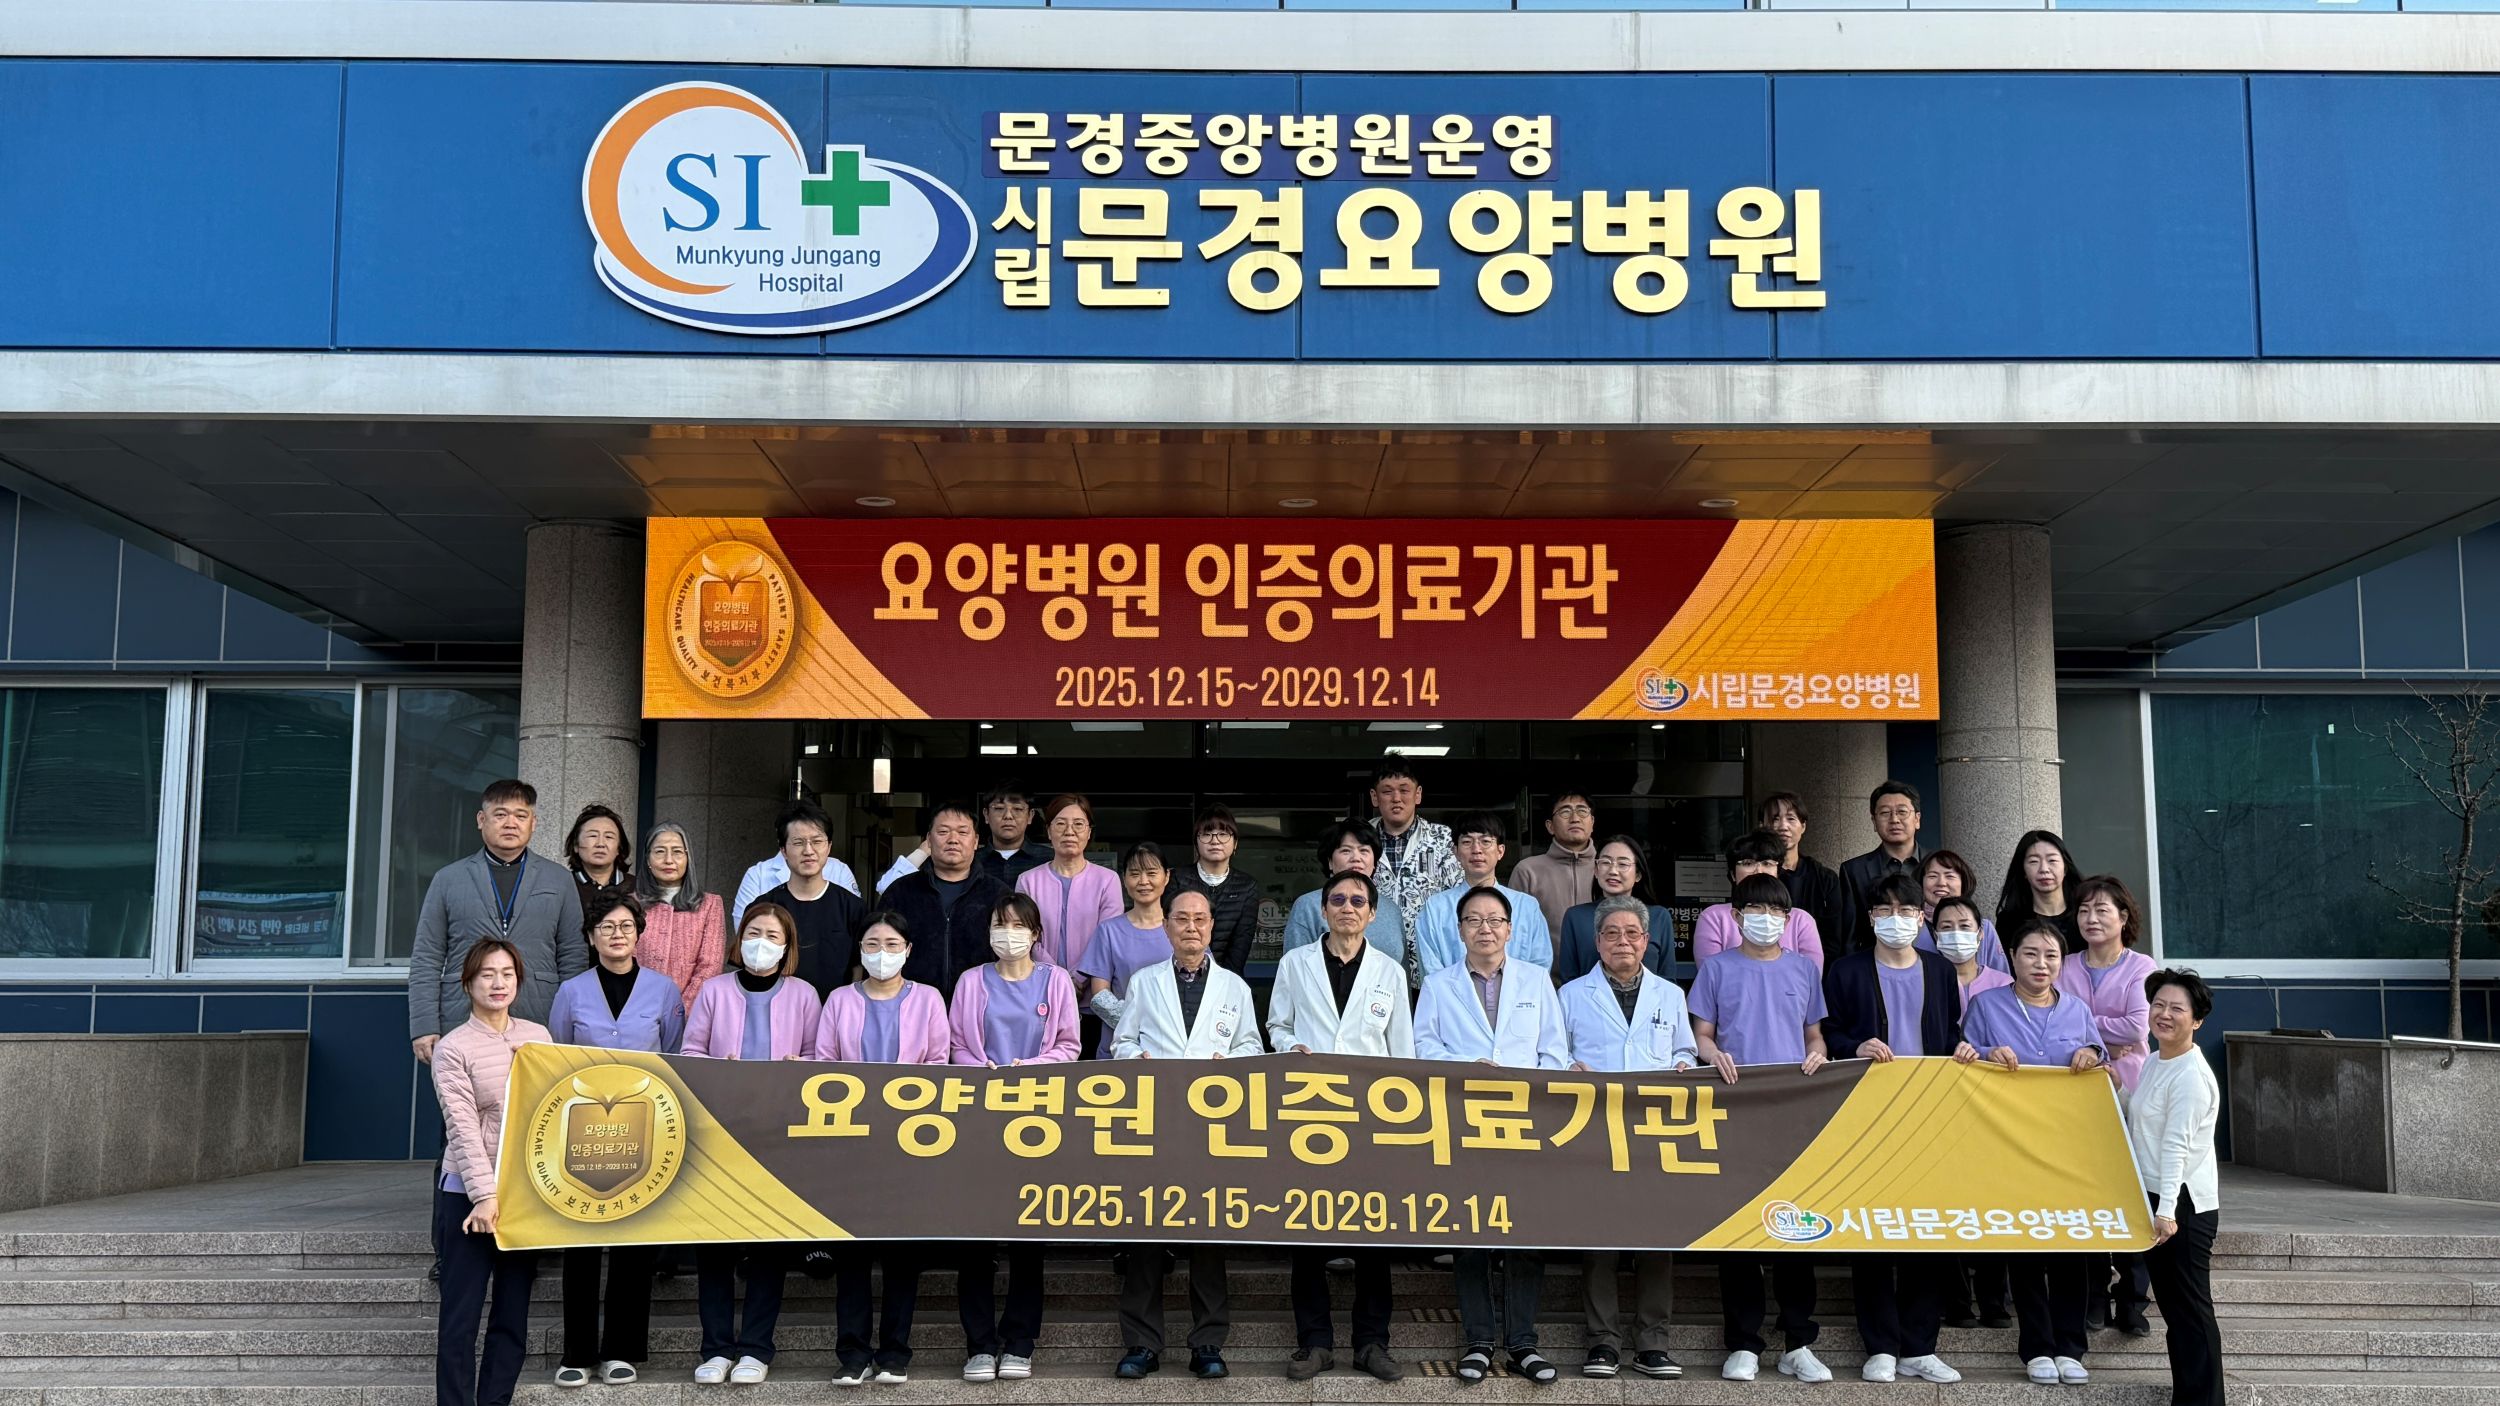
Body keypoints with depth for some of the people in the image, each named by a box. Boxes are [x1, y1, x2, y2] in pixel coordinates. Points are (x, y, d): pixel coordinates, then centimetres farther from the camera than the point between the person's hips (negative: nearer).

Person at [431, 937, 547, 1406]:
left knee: (514, 1315, 8)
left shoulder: (538, 1036, 9)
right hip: (469, 1194, -5)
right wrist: (484, 1194, -20)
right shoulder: (453, 1048, -6)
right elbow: (463, 1128, -13)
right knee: (461, 1316, -2)